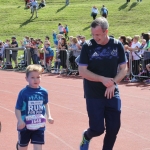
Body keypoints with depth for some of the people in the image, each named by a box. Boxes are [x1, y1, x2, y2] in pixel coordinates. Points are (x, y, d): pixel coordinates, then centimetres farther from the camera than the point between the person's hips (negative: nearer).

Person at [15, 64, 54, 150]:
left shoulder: (44, 92, -4)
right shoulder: (23, 93, -15)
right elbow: (18, 109, -12)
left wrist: (49, 116, 6)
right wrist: (20, 121, -25)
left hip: (39, 125, 2)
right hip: (25, 125, -2)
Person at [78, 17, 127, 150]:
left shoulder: (117, 45, -3)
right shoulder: (88, 46, -10)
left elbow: (124, 68, 3)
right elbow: (82, 71, -11)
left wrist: (113, 83, -14)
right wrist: (103, 79, -20)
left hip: (112, 94, 3)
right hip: (93, 95, -3)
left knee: (114, 128, 3)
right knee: (98, 128, -2)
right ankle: (86, 137, 33)